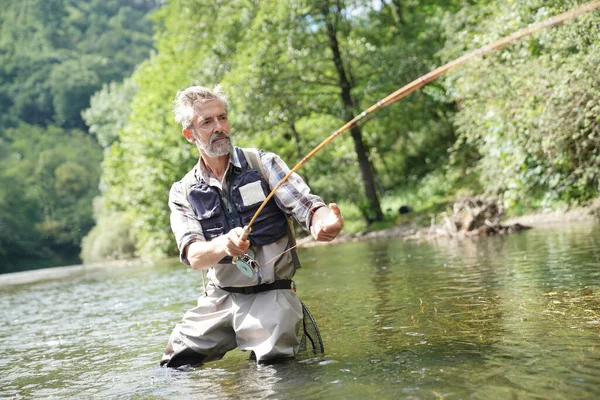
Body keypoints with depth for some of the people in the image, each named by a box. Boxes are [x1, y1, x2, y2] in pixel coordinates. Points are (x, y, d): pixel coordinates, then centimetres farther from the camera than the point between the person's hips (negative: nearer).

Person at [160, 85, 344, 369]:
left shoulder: (264, 164, 0)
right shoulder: (183, 193, 4)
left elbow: (306, 206, -10)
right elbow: (194, 257, -9)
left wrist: (325, 221, -36)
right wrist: (224, 244, -33)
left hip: (271, 294, -2)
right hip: (219, 297, 2)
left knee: (274, 360, -22)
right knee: (174, 366, -4)